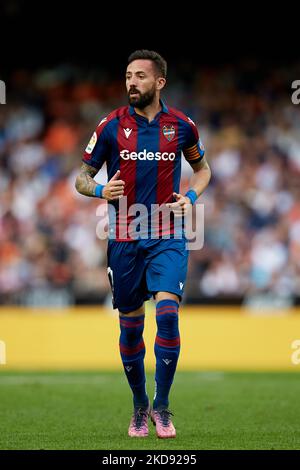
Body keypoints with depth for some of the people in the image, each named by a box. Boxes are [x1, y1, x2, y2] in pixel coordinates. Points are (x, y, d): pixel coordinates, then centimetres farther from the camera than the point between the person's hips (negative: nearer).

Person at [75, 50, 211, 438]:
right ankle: (139, 406, 25)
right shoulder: (111, 126, -1)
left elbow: (201, 167, 18)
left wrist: (191, 196, -2)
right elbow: (82, 176, 5)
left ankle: (161, 406, -7)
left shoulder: (181, 125, 1)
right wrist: (100, 190, -17)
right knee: (130, 325, 7)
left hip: (167, 236, -1)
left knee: (167, 311, -18)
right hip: (123, 238, 1)